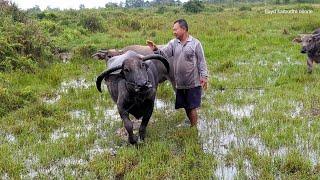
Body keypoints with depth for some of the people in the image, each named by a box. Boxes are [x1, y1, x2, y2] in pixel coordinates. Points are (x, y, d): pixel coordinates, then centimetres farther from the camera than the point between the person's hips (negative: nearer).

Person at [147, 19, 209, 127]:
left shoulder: (195, 43, -5)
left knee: (192, 108, 0)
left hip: (193, 83, -4)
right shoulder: (173, 43, 5)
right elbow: (164, 54, -6)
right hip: (179, 84, 5)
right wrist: (155, 49, -25)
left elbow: (201, 61, -5)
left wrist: (204, 76, -10)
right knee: (185, 107, 15)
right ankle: (192, 127, 34)